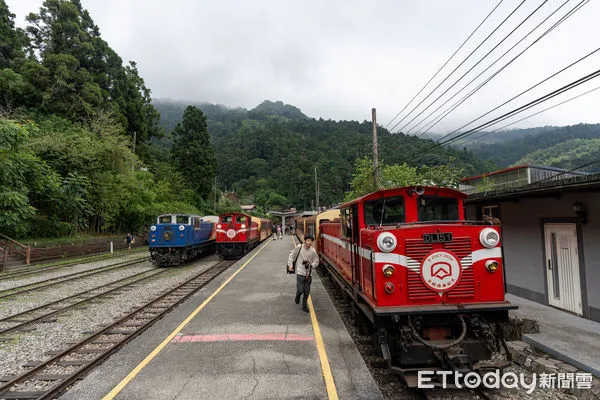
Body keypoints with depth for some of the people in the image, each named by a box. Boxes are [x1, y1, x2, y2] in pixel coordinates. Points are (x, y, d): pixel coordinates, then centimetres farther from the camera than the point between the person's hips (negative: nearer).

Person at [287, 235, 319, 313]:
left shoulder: (313, 251, -4)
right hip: (300, 273, -2)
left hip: (308, 274, 2)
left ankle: (304, 306, 27)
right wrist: (290, 265, -3)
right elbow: (291, 256, 3)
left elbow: (316, 261, 6)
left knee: (307, 292, 9)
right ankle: (298, 295, 30)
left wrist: (311, 265, -12)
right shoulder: (299, 247, -9)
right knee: (300, 290, -6)